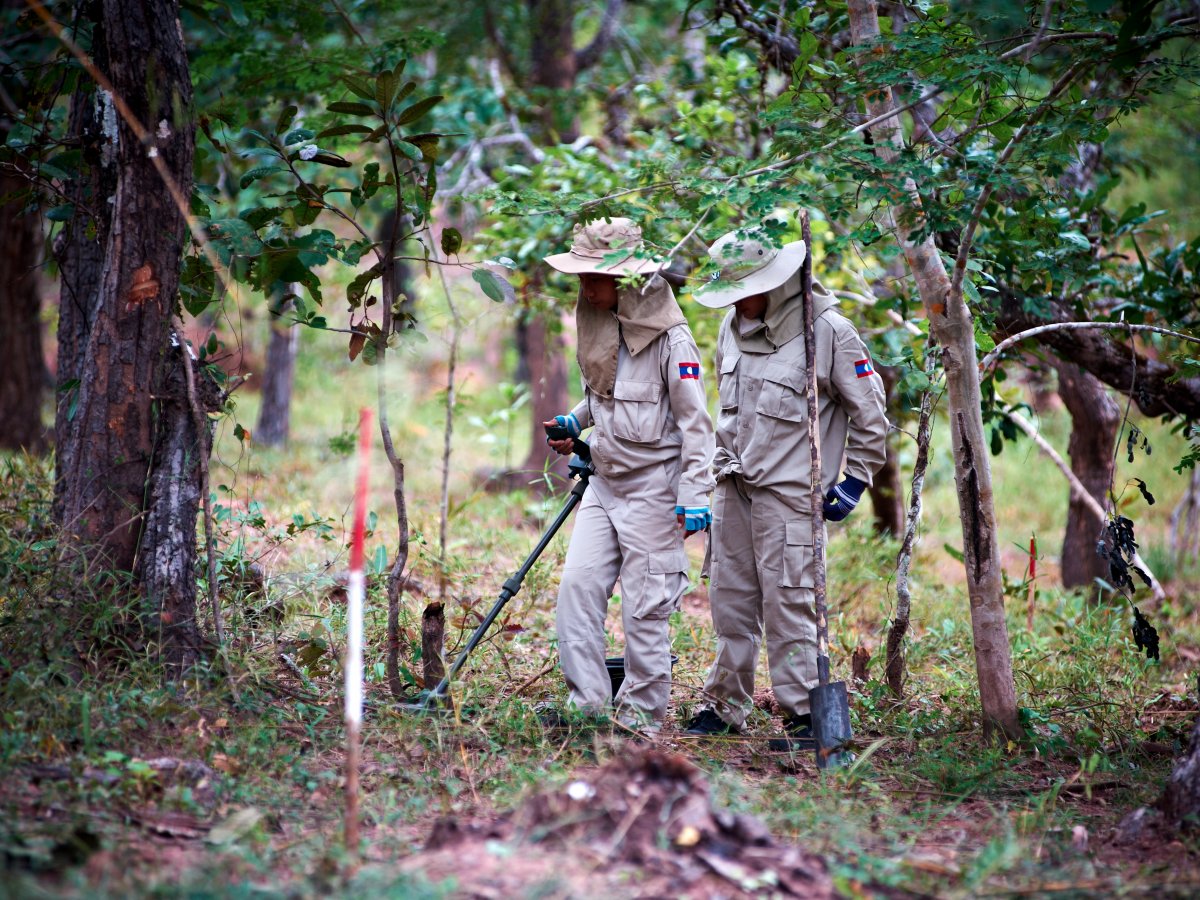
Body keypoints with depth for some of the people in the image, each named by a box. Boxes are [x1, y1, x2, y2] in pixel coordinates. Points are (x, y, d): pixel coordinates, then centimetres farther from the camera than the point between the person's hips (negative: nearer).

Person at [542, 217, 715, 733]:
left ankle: (643, 713, 8)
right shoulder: (600, 325, 7)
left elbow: (695, 421, -14)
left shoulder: (670, 339, -15)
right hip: (604, 482, 7)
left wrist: (694, 497, -18)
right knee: (578, 583, -3)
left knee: (645, 605, -2)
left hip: (652, 488, -7)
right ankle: (587, 700, 1)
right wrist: (575, 421, 8)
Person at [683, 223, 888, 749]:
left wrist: (855, 481, -5)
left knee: (787, 602, -9)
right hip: (733, 488, 7)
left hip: (789, 490, -7)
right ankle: (725, 705, 21)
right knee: (730, 599, 11)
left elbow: (869, 409, -5)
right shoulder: (734, 326, 10)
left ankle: (805, 715, -4)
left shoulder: (827, 330, -11)